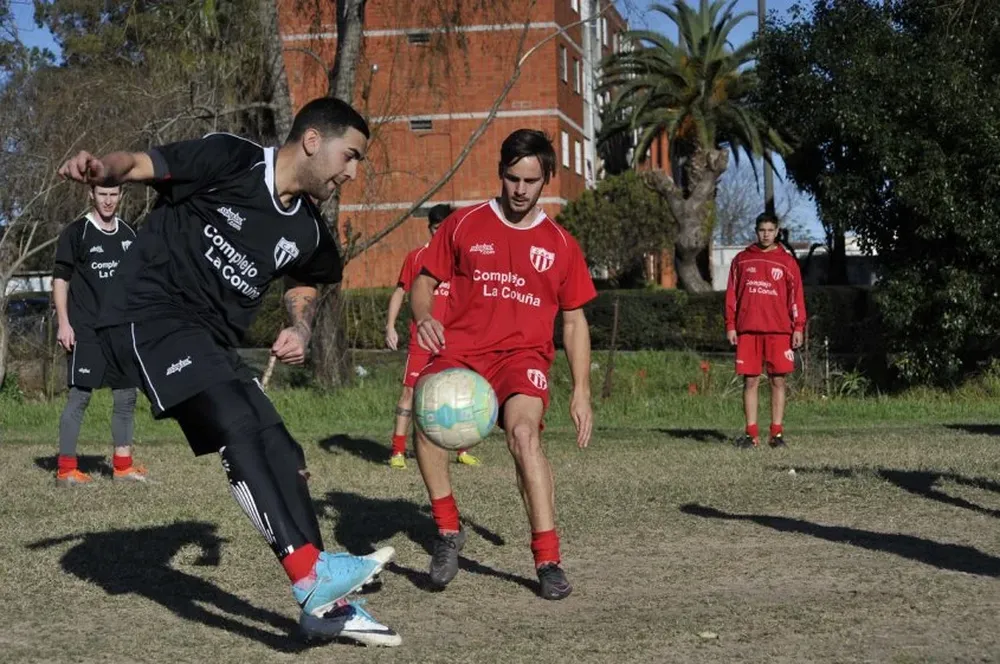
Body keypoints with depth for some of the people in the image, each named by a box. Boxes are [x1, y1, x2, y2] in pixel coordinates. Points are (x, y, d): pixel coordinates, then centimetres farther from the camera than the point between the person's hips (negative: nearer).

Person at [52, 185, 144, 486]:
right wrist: (63, 323, -13)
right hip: (85, 331, -6)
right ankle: (66, 468, -3)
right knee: (79, 396, -6)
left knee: (126, 396, 6)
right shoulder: (75, 233, -4)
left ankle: (123, 464, 14)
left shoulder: (129, 234, 12)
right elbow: (60, 279, -5)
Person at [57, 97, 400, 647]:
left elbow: (305, 282, 30)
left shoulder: (307, 232, 10)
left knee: (279, 450, 2)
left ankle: (324, 604, 11)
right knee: (239, 425, -26)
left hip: (209, 342, 8)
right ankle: (311, 575, -32)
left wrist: (300, 329, 9)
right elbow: (140, 164, -12)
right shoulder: (229, 160, -10)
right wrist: (102, 168, -35)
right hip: (148, 316, -8)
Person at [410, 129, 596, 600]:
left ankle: (548, 561, -27)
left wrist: (581, 392, 9)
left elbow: (574, 320, 16)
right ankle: (447, 529, -13)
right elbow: (424, 281, 14)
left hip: (523, 353, 0)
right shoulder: (464, 225, 10)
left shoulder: (561, 245, 12)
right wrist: (423, 317, -9)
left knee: (524, 431, -30)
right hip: (460, 347, 0)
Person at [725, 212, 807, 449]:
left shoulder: (787, 261, 7)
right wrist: (730, 325, 1)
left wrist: (799, 327, -4)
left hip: (778, 331, -1)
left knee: (778, 381, 0)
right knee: (750, 381, 0)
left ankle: (777, 433, 4)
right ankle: (751, 433, 2)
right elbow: (732, 294, 9)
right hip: (748, 330, 1)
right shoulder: (742, 259, 10)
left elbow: (796, 296, 5)